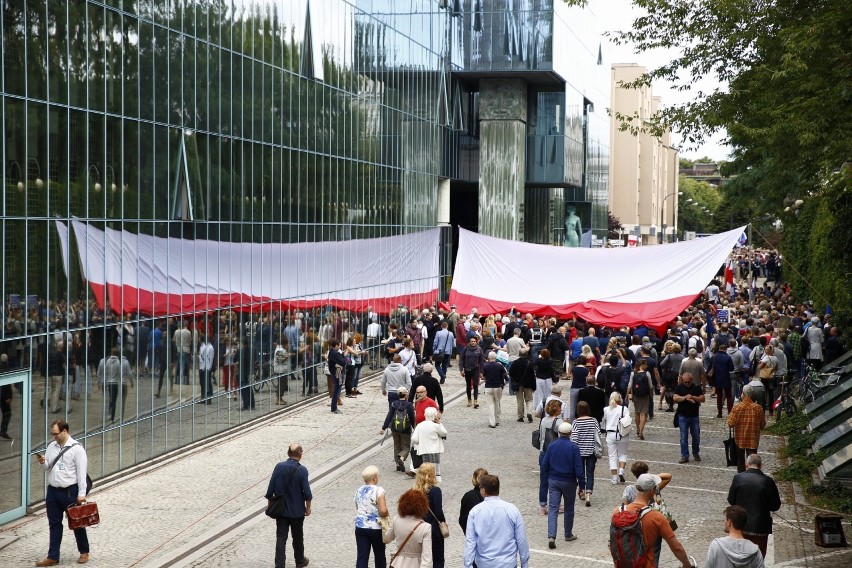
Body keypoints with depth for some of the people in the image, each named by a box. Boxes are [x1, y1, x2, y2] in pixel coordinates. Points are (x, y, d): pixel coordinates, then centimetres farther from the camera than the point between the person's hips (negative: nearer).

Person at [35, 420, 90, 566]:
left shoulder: (76, 448, -12)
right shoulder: (51, 447, 7)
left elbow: (82, 472, -13)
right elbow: (47, 468, 14)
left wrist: (82, 494, -16)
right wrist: (42, 462, -10)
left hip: (70, 491, -6)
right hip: (53, 490, 6)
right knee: (54, 524, 10)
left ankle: (84, 552, 25)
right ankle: (53, 557, 16)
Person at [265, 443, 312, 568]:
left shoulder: (279, 467, -9)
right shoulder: (302, 470, -16)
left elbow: (271, 488, -4)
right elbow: (307, 492, -13)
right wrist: (308, 507, 2)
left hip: (281, 510, 1)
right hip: (297, 511, -1)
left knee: (281, 537, 5)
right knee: (297, 537, 16)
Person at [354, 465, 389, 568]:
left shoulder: (359, 490, 7)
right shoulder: (378, 490, -13)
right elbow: (383, 511, -23)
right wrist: (386, 516, -3)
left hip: (360, 527, 5)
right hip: (375, 528, -5)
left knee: (362, 557, 2)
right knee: (379, 556, 14)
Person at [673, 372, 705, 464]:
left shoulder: (697, 388, 2)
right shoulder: (679, 387, 1)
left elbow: (702, 399, -3)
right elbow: (675, 398, -11)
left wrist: (693, 397, -18)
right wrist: (685, 398, -23)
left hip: (694, 416, 1)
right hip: (683, 416, -1)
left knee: (696, 436, 10)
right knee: (683, 437, 0)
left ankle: (696, 453, 28)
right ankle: (684, 456, 4)